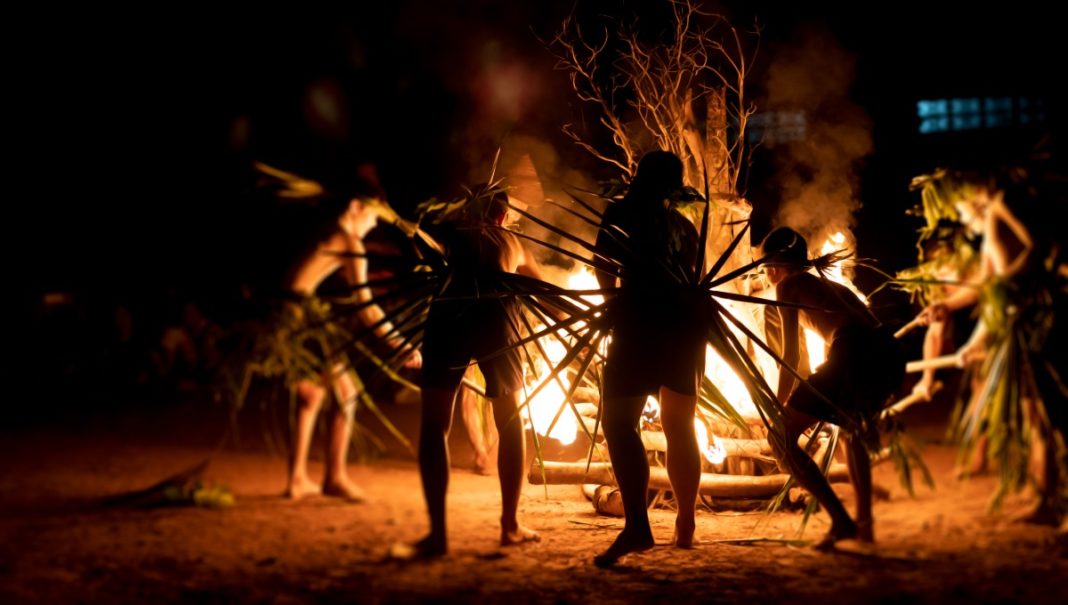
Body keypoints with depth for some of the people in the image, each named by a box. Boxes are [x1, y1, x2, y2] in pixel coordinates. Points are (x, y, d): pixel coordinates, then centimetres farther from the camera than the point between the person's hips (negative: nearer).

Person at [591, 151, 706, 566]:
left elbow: (604, 270, 5)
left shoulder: (621, 212, 7)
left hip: (642, 321, -6)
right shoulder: (684, 225, 19)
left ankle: (637, 524, -28)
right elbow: (693, 279, 18)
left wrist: (612, 299, 24)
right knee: (680, 426, 16)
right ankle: (686, 524, 18)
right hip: (686, 323, 6)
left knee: (619, 419, -11)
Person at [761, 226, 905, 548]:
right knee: (852, 432, 36)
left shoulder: (789, 286, 13)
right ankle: (864, 523, 31)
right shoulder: (828, 285, 34)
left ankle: (841, 521, -7)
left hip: (856, 354, -8)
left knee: (781, 438, 0)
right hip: (891, 356, 8)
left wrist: (779, 409, 15)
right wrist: (818, 407, 50)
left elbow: (790, 356, 7)